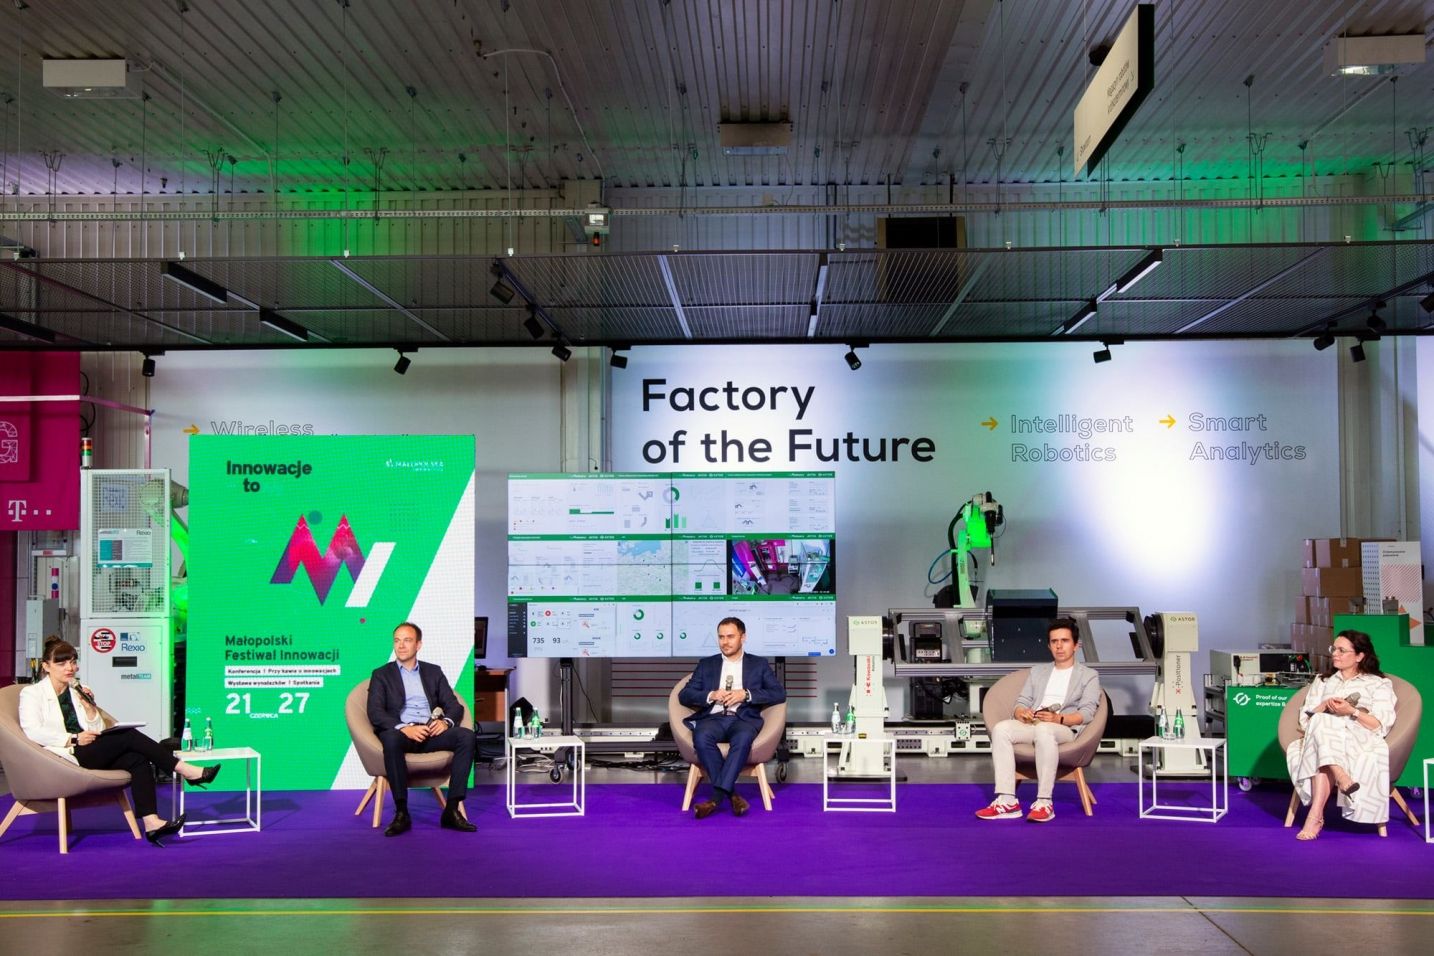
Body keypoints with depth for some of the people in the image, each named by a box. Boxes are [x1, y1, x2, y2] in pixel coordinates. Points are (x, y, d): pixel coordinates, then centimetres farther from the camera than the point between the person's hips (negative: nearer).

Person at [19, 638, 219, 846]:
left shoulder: (78, 691, 23)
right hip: (63, 758, -6)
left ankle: (151, 822, -35)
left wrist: (90, 708, 3)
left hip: (89, 754, 6)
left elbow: (98, 732, 19)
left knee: (138, 760, -22)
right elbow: (33, 732, -11)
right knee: (128, 736, -23)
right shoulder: (32, 694, 7)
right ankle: (187, 771, -20)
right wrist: (73, 739, -16)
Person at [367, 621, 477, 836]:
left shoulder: (434, 672, 21)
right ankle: (401, 812, -34)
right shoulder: (381, 674, 13)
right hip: (401, 732, -3)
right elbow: (375, 713, -2)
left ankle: (452, 809, -27)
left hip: (431, 731, 3)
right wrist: (404, 728, -19)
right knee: (391, 739, -39)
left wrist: (446, 721, -11)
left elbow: (455, 706, 14)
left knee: (467, 736, -26)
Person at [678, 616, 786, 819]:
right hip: (713, 718, 1)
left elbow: (779, 693, 6)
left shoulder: (759, 664, 19)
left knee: (743, 737, -38)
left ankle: (716, 797, -39)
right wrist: (711, 695, -6)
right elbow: (684, 695, 14)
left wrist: (746, 694, -7)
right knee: (701, 737, -35)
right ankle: (732, 794, -29)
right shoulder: (706, 664, 23)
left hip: (744, 718, -1)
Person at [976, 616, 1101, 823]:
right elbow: (1022, 702, 19)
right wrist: (1021, 713, -8)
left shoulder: (1088, 675, 17)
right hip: (1031, 725, 4)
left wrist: (1059, 718, -19)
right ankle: (1007, 801, -35)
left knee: (1044, 730, -41)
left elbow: (1087, 712, 1)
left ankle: (1044, 802, -40)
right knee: (1001, 728, -29)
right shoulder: (1037, 671, 30)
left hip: (1065, 728, -4)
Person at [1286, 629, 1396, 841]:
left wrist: (1352, 711, -12)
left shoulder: (1379, 684, 18)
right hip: (1322, 738, 3)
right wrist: (1325, 706, -2)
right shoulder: (1322, 681, 29)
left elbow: (1381, 726, 3)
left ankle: (1315, 816, -47)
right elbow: (1305, 720, 17)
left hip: (1362, 739, -3)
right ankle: (1342, 778, -52)